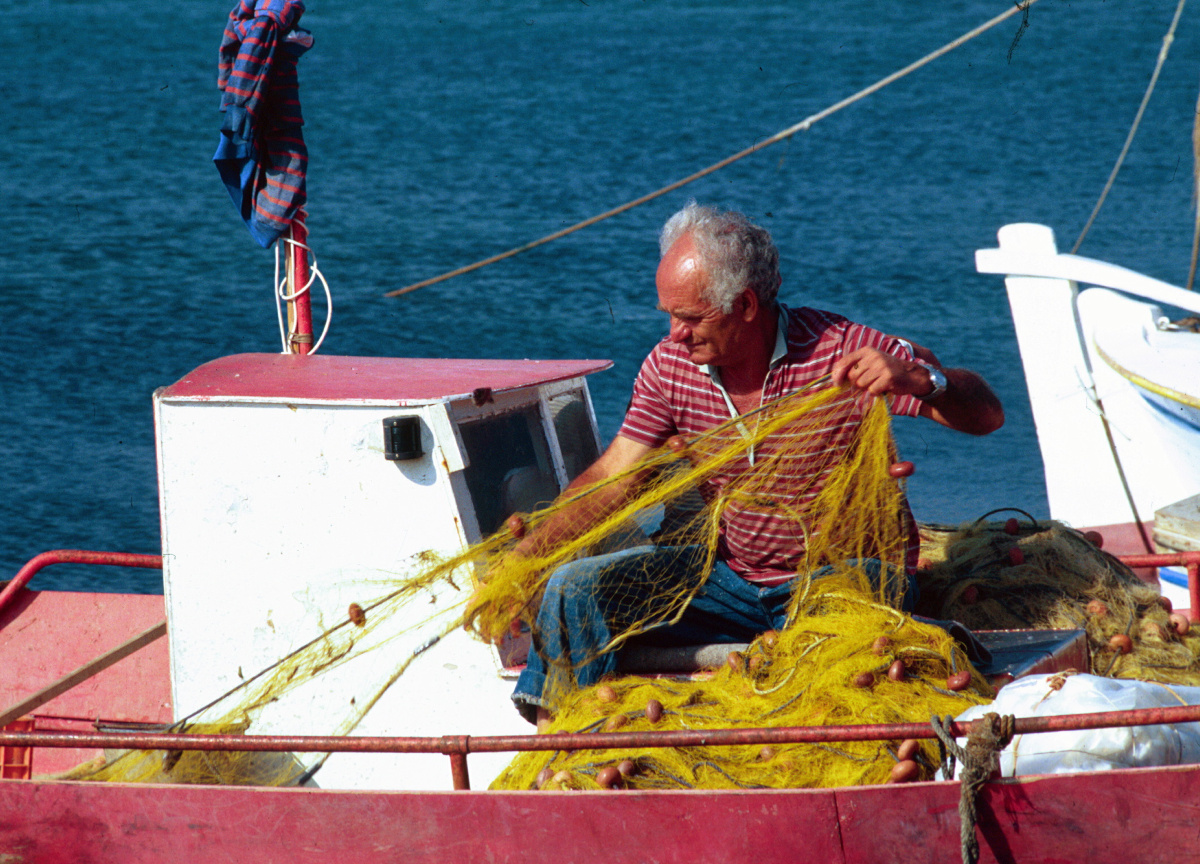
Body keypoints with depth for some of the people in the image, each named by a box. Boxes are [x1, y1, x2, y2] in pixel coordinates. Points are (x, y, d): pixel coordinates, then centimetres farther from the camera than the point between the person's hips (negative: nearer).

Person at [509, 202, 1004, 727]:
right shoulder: (671, 365, -3)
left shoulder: (842, 353, -18)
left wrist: (920, 380, -39)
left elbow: (986, 416, -18)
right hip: (733, 575, 5)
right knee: (575, 589, -10)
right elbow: (611, 480, 0)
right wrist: (518, 561, -13)